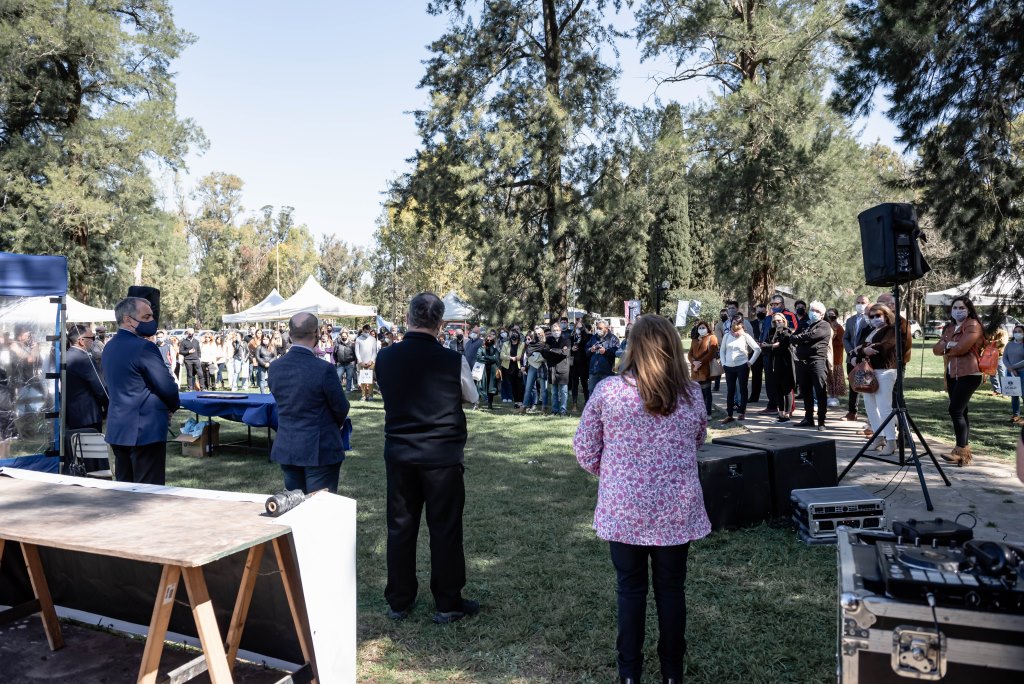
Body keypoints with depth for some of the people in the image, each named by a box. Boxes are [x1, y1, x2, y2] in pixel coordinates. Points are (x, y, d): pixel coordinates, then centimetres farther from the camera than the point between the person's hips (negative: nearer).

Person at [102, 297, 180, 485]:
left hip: (117, 430, 9)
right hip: (145, 431, -9)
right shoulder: (144, 347, -17)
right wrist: (172, 407, 4)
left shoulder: (110, 347, 12)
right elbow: (168, 387, -15)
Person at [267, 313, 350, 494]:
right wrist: (336, 425, 13)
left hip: (286, 449, 6)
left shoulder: (275, 368, -3)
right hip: (320, 450, -5)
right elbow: (341, 408, -9)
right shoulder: (324, 369, -19)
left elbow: (281, 401, 9)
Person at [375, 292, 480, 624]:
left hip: (398, 453, 3)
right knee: (445, 529, 8)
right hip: (442, 456, -3)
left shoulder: (385, 357, -5)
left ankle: (399, 601, 26)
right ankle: (447, 603, 20)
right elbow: (472, 398, 3)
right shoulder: (453, 361, -15)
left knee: (400, 527, 14)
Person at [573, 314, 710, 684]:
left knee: (630, 589, 14)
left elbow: (584, 449, -2)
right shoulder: (691, 394, -5)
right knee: (671, 588, 16)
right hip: (677, 509, 2)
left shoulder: (607, 391, -11)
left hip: (623, 509, -1)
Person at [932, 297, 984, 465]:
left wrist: (946, 350, 0)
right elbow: (936, 349, 10)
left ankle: (961, 450, -12)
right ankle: (965, 451, 15)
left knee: (955, 410, -15)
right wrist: (948, 345, -10)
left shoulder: (973, 325, -6)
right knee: (961, 412, 10)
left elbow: (962, 347, -18)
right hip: (952, 375, 8)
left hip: (969, 374, -8)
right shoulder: (948, 328, 18)